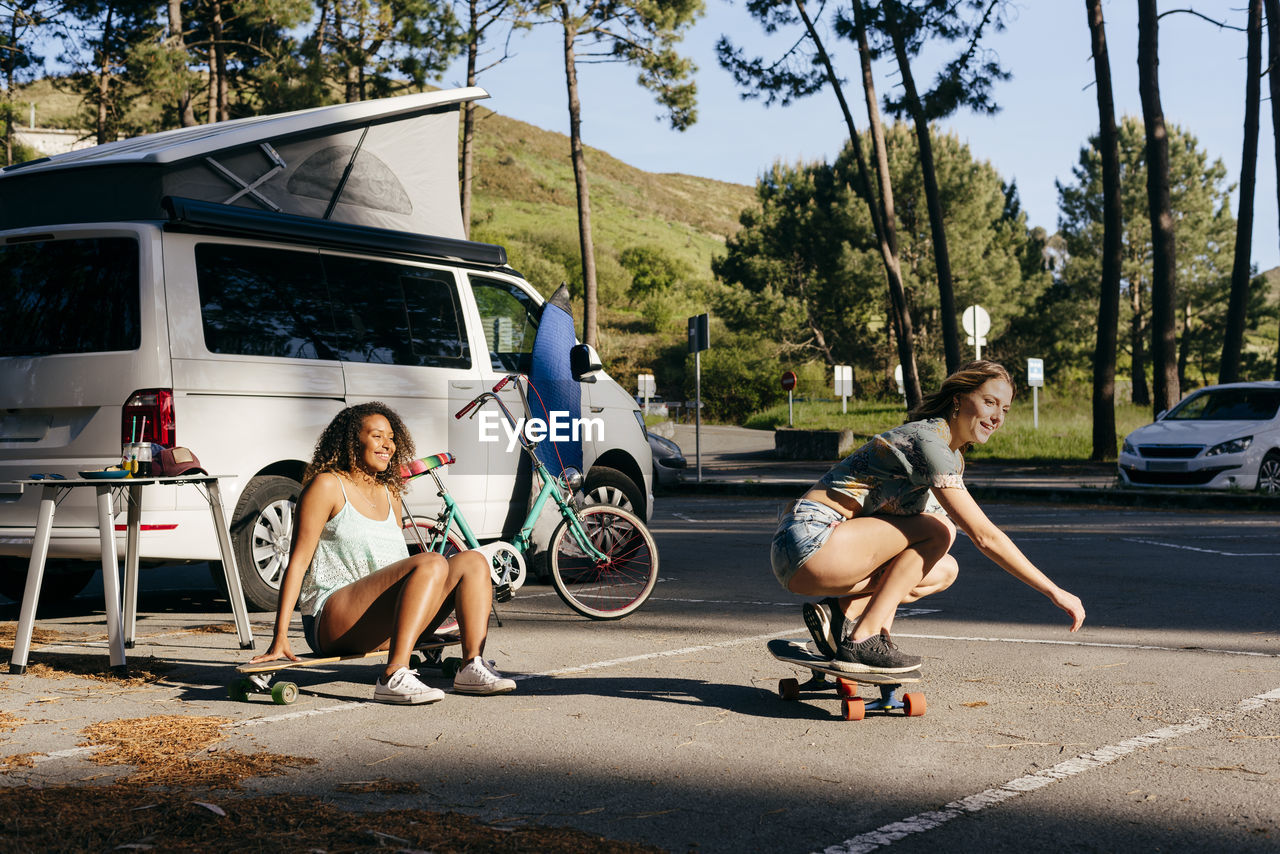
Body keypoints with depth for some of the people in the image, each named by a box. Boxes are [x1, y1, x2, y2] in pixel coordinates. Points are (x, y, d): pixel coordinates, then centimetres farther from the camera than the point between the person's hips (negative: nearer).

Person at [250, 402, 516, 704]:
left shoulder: (389, 494, 21)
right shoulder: (327, 485, -1)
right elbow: (298, 560, -7)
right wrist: (280, 638, -14)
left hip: (384, 629, 7)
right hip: (331, 619, -7)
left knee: (472, 561, -7)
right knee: (431, 563, -28)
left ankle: (473, 667, -22)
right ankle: (394, 677, -41)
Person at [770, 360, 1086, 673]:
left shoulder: (953, 457, 14)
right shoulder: (928, 441, -17)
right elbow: (985, 536, -22)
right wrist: (1055, 592, -19)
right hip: (810, 540, -10)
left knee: (944, 571, 9)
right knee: (939, 531, -16)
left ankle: (840, 610, -2)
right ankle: (862, 642, -16)